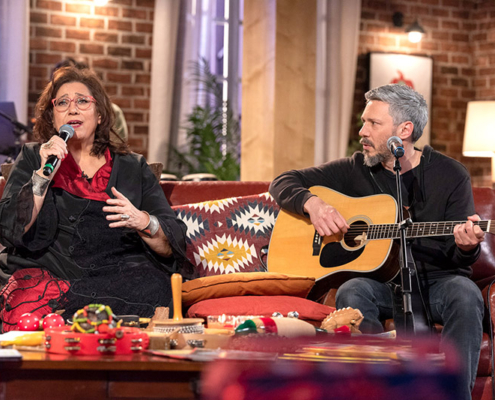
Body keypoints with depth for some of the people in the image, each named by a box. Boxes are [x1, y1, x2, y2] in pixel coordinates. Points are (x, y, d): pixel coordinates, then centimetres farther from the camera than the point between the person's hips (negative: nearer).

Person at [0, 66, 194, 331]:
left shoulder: (133, 168, 19)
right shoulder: (32, 158, 19)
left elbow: (173, 247, 9)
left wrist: (143, 223, -13)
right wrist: (43, 175, -5)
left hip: (118, 273, 2)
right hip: (47, 274, -2)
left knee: (152, 286, -35)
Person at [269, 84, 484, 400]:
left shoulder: (450, 175, 1)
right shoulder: (356, 170, 7)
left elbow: (456, 258, -2)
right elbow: (284, 183, 11)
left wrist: (467, 247, -27)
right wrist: (312, 203, -11)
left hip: (437, 279, -1)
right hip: (380, 281, 2)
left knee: (465, 296, -35)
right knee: (351, 293, -33)